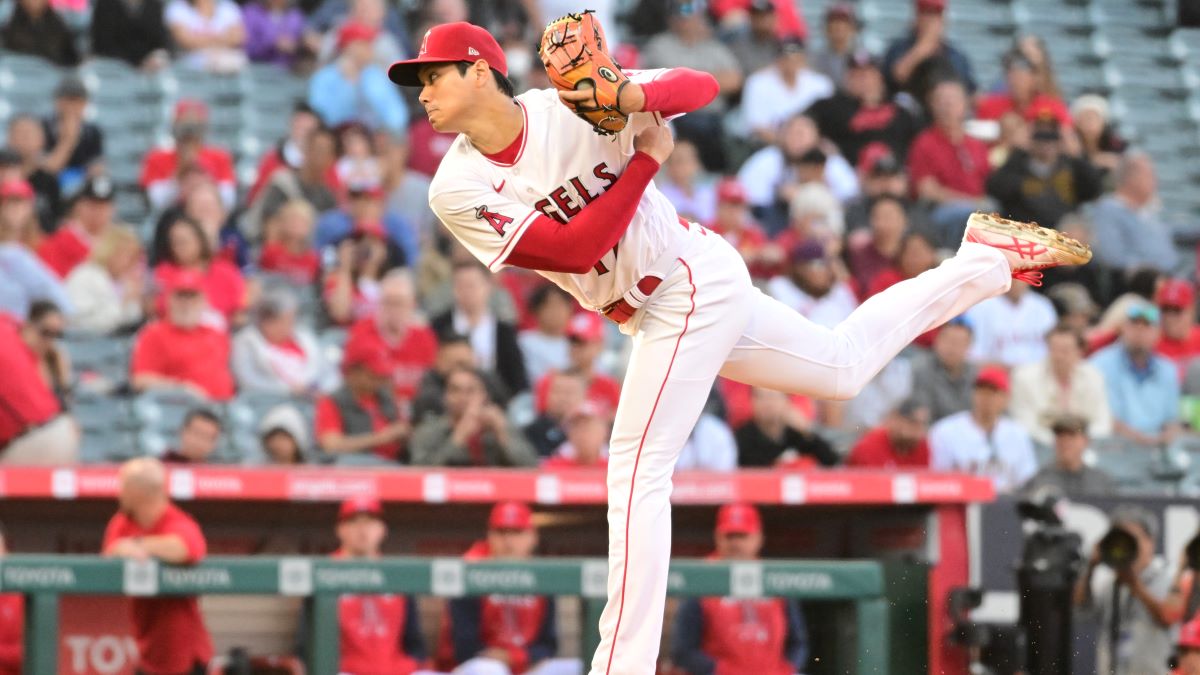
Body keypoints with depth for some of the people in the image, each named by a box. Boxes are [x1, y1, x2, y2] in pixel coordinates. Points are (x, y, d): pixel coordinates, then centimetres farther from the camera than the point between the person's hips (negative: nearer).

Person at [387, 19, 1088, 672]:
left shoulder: (574, 106, -18)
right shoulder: (458, 190, -8)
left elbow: (700, 85, -18)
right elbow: (576, 249, -14)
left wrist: (633, 98, -38)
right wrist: (646, 159, -19)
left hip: (692, 277, -7)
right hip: (651, 313, 7)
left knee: (636, 469, -14)